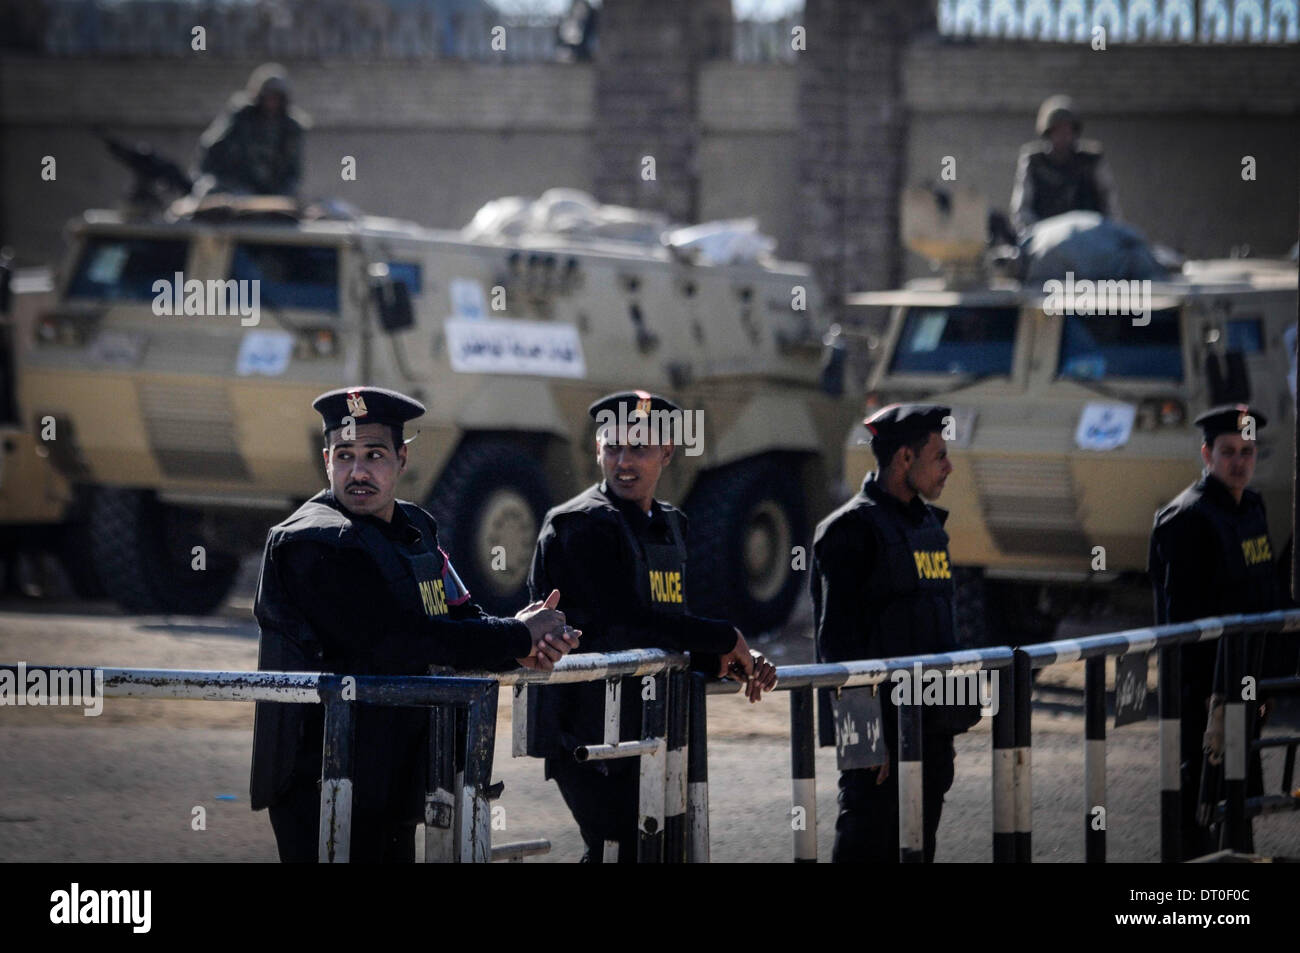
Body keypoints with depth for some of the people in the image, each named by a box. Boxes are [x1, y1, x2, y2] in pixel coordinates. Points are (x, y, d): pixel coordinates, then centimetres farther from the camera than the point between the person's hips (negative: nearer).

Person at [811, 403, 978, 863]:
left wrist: (951, 723, 21)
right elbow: (838, 639, -15)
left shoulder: (927, 523, 16)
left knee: (917, 846, 11)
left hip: (930, 724, 9)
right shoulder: (854, 529, -11)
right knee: (868, 846, -6)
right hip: (883, 728, -9)